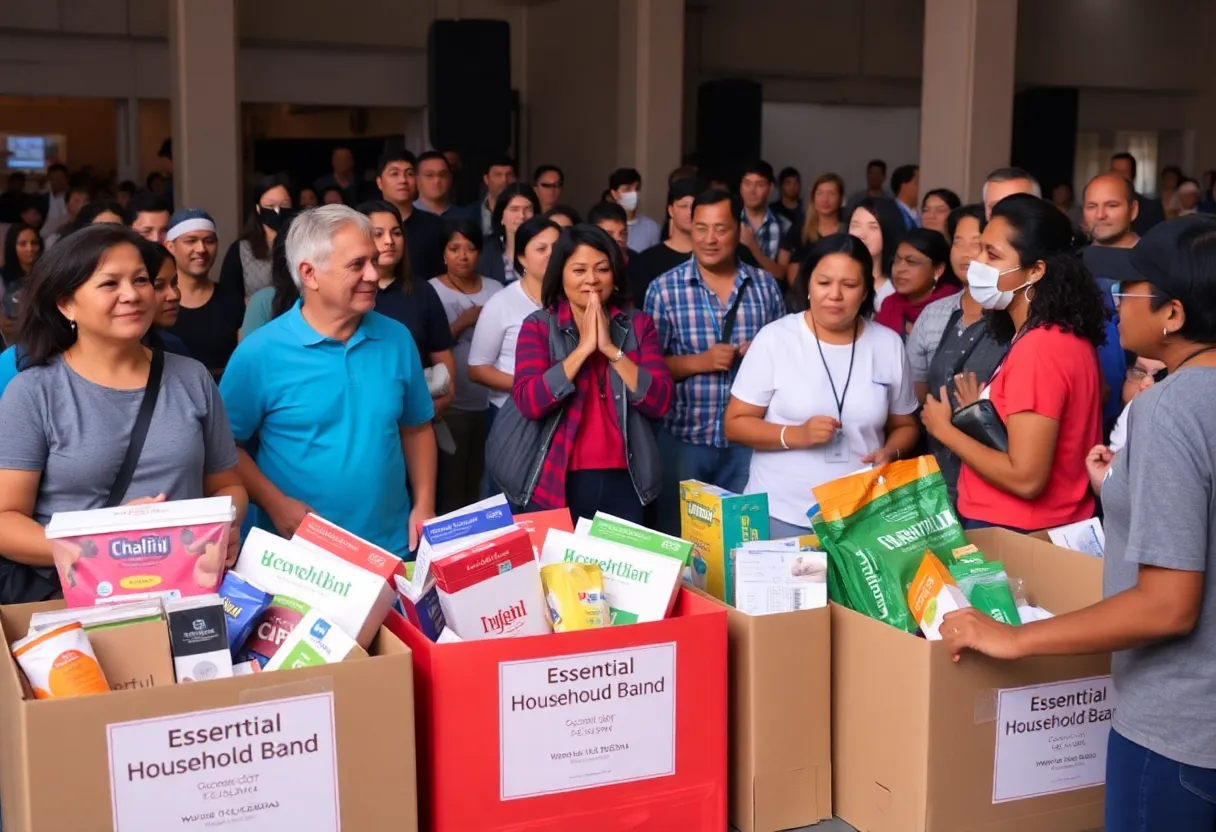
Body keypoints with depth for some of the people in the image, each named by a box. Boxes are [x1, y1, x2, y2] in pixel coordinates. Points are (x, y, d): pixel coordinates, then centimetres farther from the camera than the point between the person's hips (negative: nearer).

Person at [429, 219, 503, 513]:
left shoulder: (494, 289, 8)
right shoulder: (432, 291, -4)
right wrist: (462, 322, -15)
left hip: (492, 401, 4)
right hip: (452, 405, -4)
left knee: (481, 484, 11)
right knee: (451, 485, 1)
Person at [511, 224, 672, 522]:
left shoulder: (638, 325, 5)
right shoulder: (538, 326, 0)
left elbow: (660, 403, -5)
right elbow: (528, 404, -14)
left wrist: (611, 349, -13)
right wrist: (583, 348, -14)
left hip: (623, 480, 2)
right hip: (556, 482, -2)